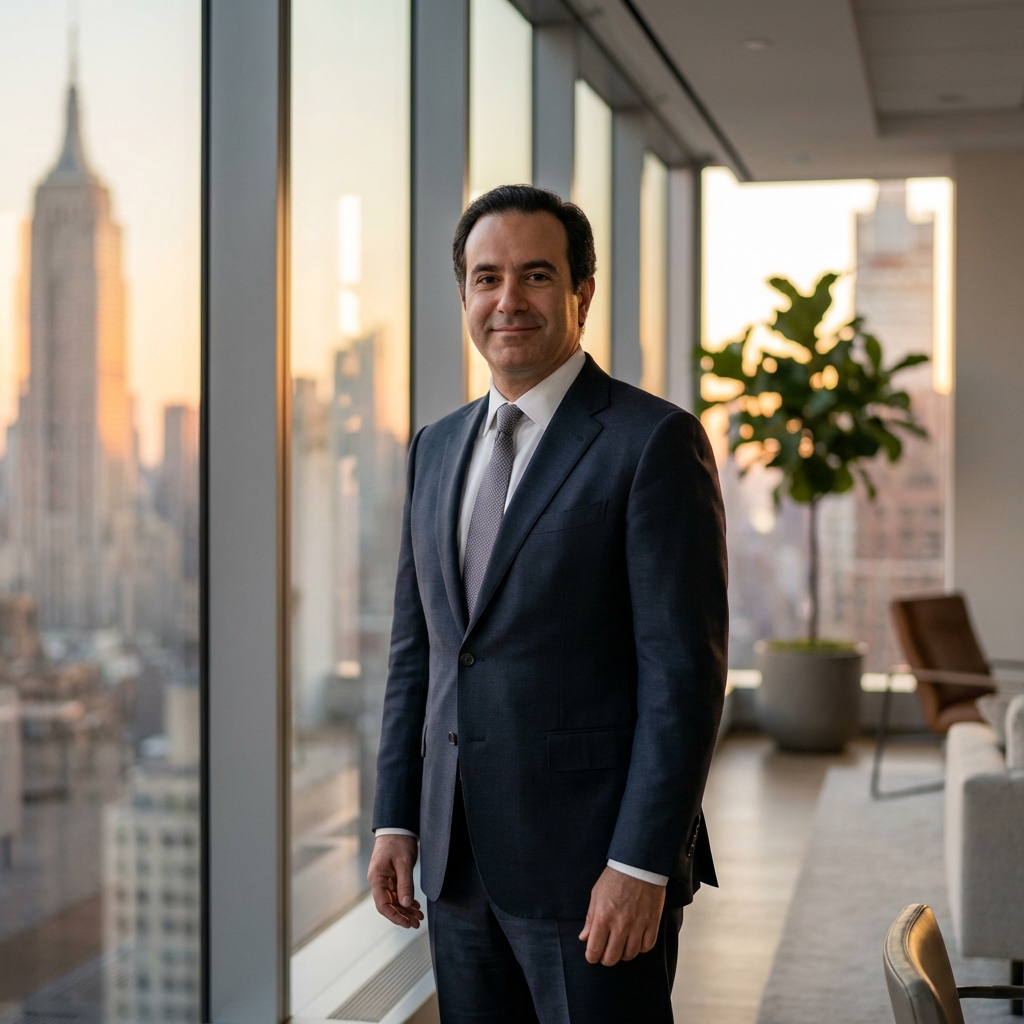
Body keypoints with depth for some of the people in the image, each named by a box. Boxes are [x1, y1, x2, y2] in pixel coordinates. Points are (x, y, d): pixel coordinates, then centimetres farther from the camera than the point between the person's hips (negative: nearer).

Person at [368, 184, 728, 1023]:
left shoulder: (655, 440, -9)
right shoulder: (438, 448, 12)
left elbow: (686, 670, -13)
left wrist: (641, 864, -17)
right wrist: (396, 821, 9)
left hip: (594, 860, -6)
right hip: (461, 859, 6)